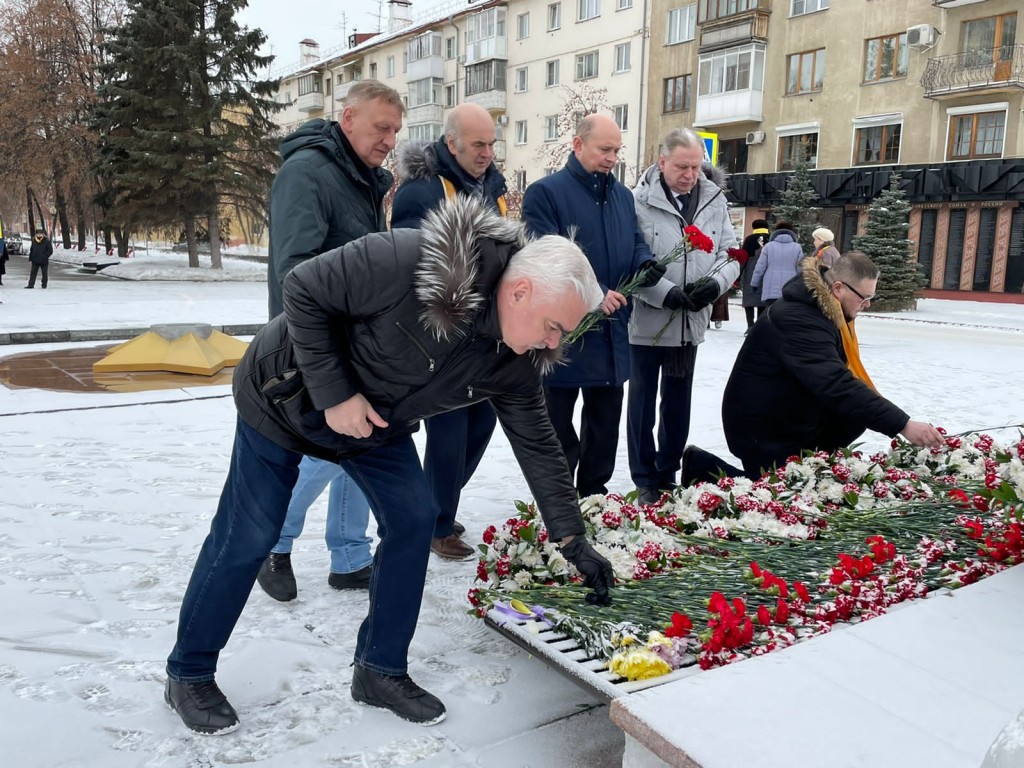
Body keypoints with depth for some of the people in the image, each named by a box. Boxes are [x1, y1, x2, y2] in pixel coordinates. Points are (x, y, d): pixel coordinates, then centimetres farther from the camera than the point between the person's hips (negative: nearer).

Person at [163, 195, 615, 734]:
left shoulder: (514, 360, -15)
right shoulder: (408, 262, -37)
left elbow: (538, 445, -8)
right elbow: (304, 290, -28)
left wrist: (573, 540, -8)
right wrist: (334, 393, -28)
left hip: (375, 421, 6)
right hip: (285, 396, -6)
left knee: (413, 519, -2)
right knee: (248, 538, 0)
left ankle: (381, 670, 16)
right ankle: (188, 675, 22)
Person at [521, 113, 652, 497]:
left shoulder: (623, 195, 14)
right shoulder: (545, 193, -8)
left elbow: (636, 244, 16)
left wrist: (646, 264, -9)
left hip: (613, 333, 7)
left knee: (606, 421, 16)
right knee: (557, 426, 5)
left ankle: (594, 495, 31)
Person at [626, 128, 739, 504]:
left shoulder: (715, 200, 2)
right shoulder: (639, 201, -11)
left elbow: (731, 254, 7)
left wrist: (716, 283, -13)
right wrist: (666, 293, -22)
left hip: (691, 323, 4)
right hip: (647, 320, -4)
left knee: (677, 404, 15)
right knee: (642, 404, 8)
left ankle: (668, 473, 30)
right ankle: (644, 480, 21)